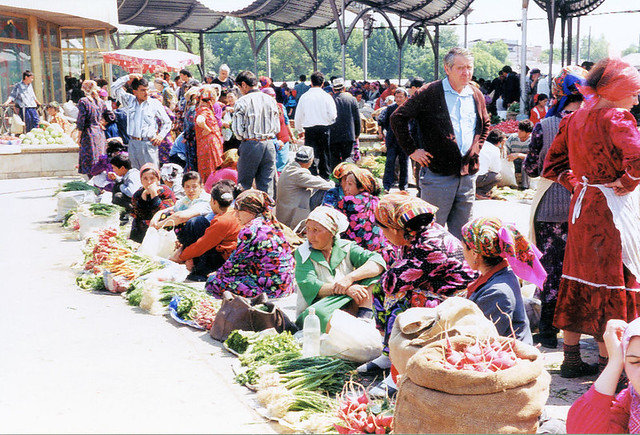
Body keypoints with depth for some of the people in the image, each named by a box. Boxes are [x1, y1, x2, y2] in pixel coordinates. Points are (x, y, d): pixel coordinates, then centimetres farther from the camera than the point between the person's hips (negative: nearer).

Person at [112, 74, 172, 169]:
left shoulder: (155, 103, 5)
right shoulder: (129, 101, 11)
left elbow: (167, 122, 12)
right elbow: (114, 88, 7)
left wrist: (161, 136, -2)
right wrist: (129, 77, 1)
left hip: (148, 143, -3)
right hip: (133, 143, 3)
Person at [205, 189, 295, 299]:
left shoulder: (251, 229, -16)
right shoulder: (273, 224, 12)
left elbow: (236, 262, -9)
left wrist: (217, 274, 9)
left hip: (268, 290, -10)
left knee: (212, 283, -5)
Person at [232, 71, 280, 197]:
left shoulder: (242, 102, -7)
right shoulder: (271, 100, 8)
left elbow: (238, 129, -8)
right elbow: (277, 127, 10)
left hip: (250, 145, -4)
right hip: (269, 144, 4)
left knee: (244, 183, 5)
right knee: (267, 184, 9)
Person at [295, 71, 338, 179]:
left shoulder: (304, 97, -1)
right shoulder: (327, 97, -5)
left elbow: (298, 116, 6)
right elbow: (333, 115, -5)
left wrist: (299, 129, 20)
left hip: (309, 130, 0)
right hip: (324, 129, 0)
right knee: (324, 155, 10)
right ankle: (325, 177, 17)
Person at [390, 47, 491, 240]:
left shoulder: (477, 95, 11)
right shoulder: (429, 93, -7)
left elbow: (486, 124, 30)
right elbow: (398, 117, -6)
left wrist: (476, 146, 14)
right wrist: (412, 150, -7)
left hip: (467, 173, 6)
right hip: (438, 173, -5)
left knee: (461, 233, 13)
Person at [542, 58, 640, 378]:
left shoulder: (574, 119, 9)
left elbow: (551, 165, 14)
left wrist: (576, 183, 11)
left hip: (581, 204, 8)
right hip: (612, 209, -8)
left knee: (578, 278, 14)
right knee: (611, 282, 0)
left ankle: (571, 359, 24)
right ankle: (608, 368, 8)